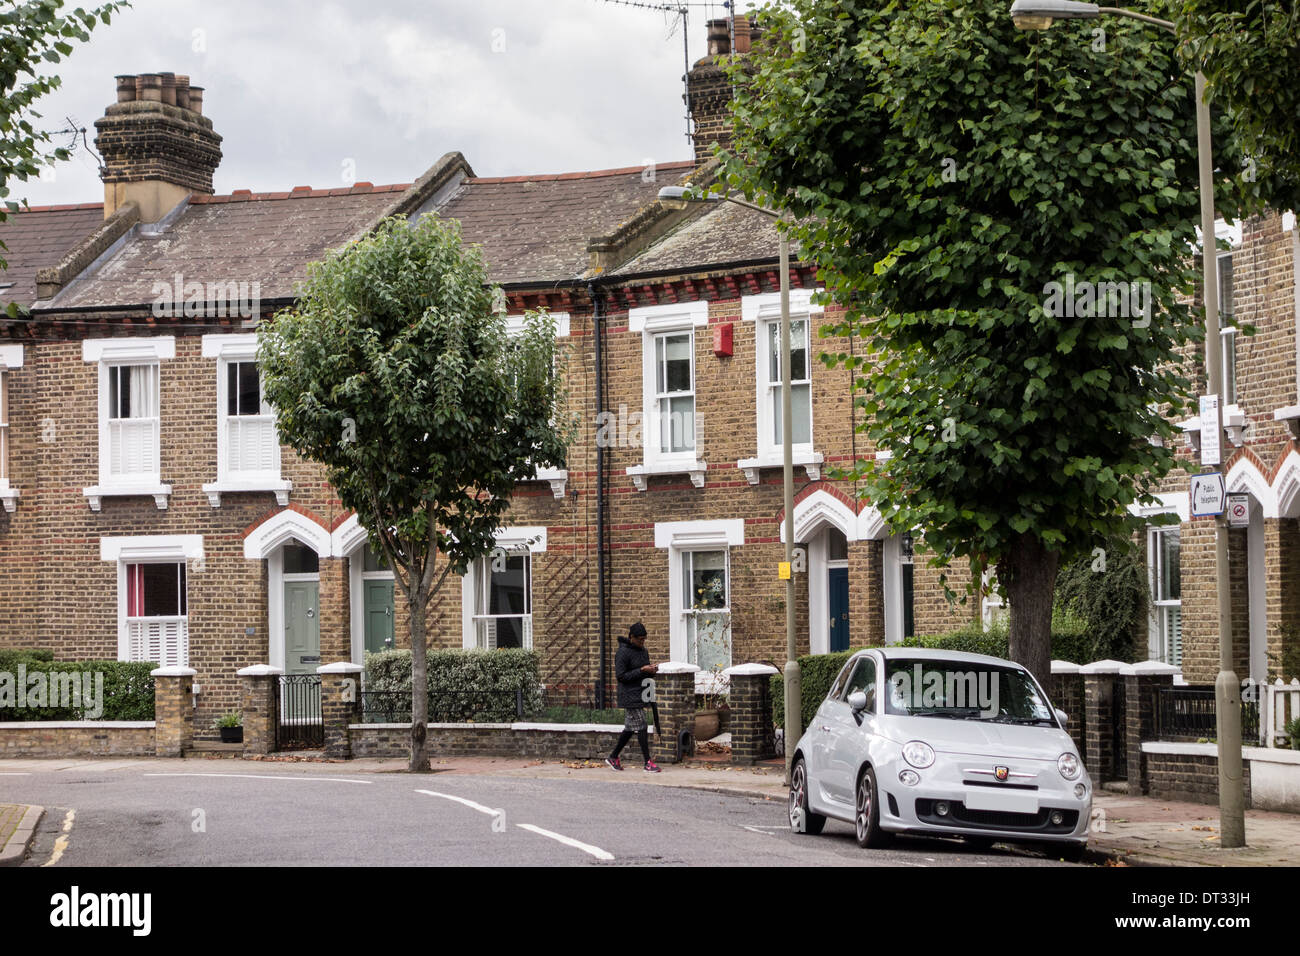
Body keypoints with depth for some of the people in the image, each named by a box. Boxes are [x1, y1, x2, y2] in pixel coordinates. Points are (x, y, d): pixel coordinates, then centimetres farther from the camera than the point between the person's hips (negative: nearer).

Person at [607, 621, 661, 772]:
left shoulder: (643, 651, 13)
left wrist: (652, 670, -2)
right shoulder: (623, 653, -13)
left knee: (630, 728, 12)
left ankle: (613, 757, 23)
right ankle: (648, 762, -6)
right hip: (630, 696, -9)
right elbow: (621, 676, -16)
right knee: (641, 727, -8)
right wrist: (641, 670, -20)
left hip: (640, 696, 9)